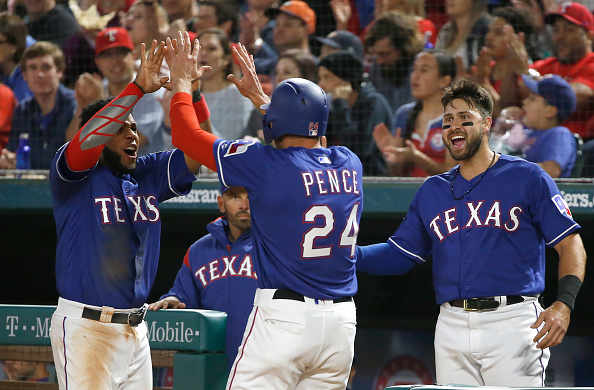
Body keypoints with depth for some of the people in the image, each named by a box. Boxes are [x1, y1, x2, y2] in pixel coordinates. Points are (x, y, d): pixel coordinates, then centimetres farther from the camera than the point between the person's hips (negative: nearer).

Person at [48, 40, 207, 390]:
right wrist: (139, 88, -29)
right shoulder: (78, 177, -6)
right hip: (85, 327, -7)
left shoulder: (149, 175, 11)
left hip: (135, 329, 7)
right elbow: (86, 141, -26)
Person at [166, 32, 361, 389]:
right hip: (341, 321, 6)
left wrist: (182, 82, 16)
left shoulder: (266, 165, -10)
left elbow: (187, 135, 0)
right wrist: (260, 96, 42)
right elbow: (308, 138, 32)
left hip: (284, 318, -6)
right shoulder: (349, 164, 7)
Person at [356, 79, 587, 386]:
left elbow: (570, 245, 0)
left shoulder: (526, 177, 3)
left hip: (513, 324, -4)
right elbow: (401, 254, 16)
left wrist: (563, 305, -15)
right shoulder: (432, 191, 18)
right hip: (452, 324, 4)